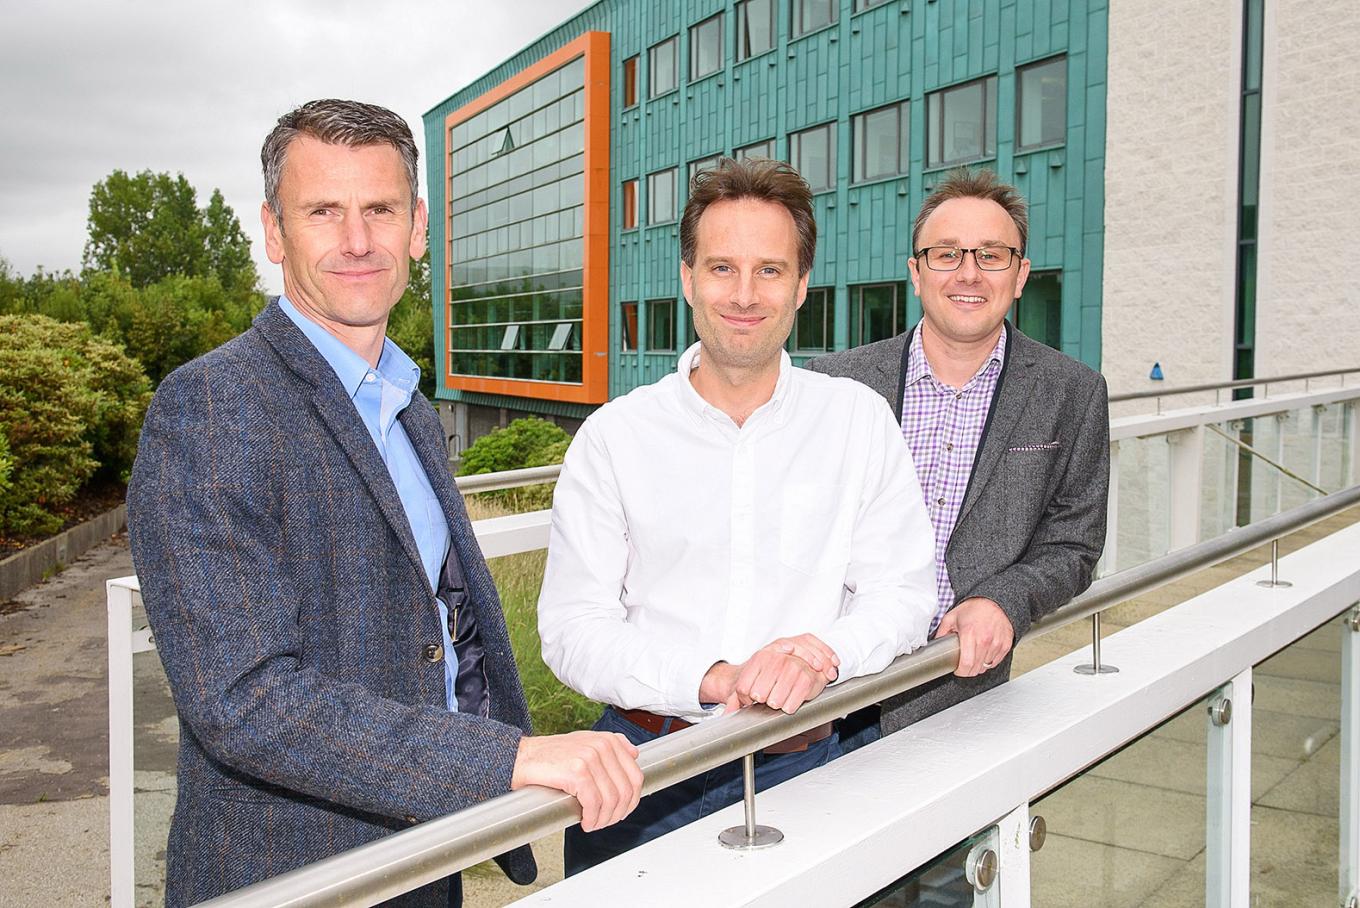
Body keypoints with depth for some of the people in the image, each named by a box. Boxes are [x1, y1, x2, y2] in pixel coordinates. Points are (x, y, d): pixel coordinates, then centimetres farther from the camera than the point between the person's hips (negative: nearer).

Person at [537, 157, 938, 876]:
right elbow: (572, 629, -8)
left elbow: (902, 592, 1)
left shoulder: (859, 420, 0)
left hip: (800, 764, 1)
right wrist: (711, 678, -23)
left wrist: (825, 651, -20)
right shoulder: (614, 436, -4)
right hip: (644, 764, 0)